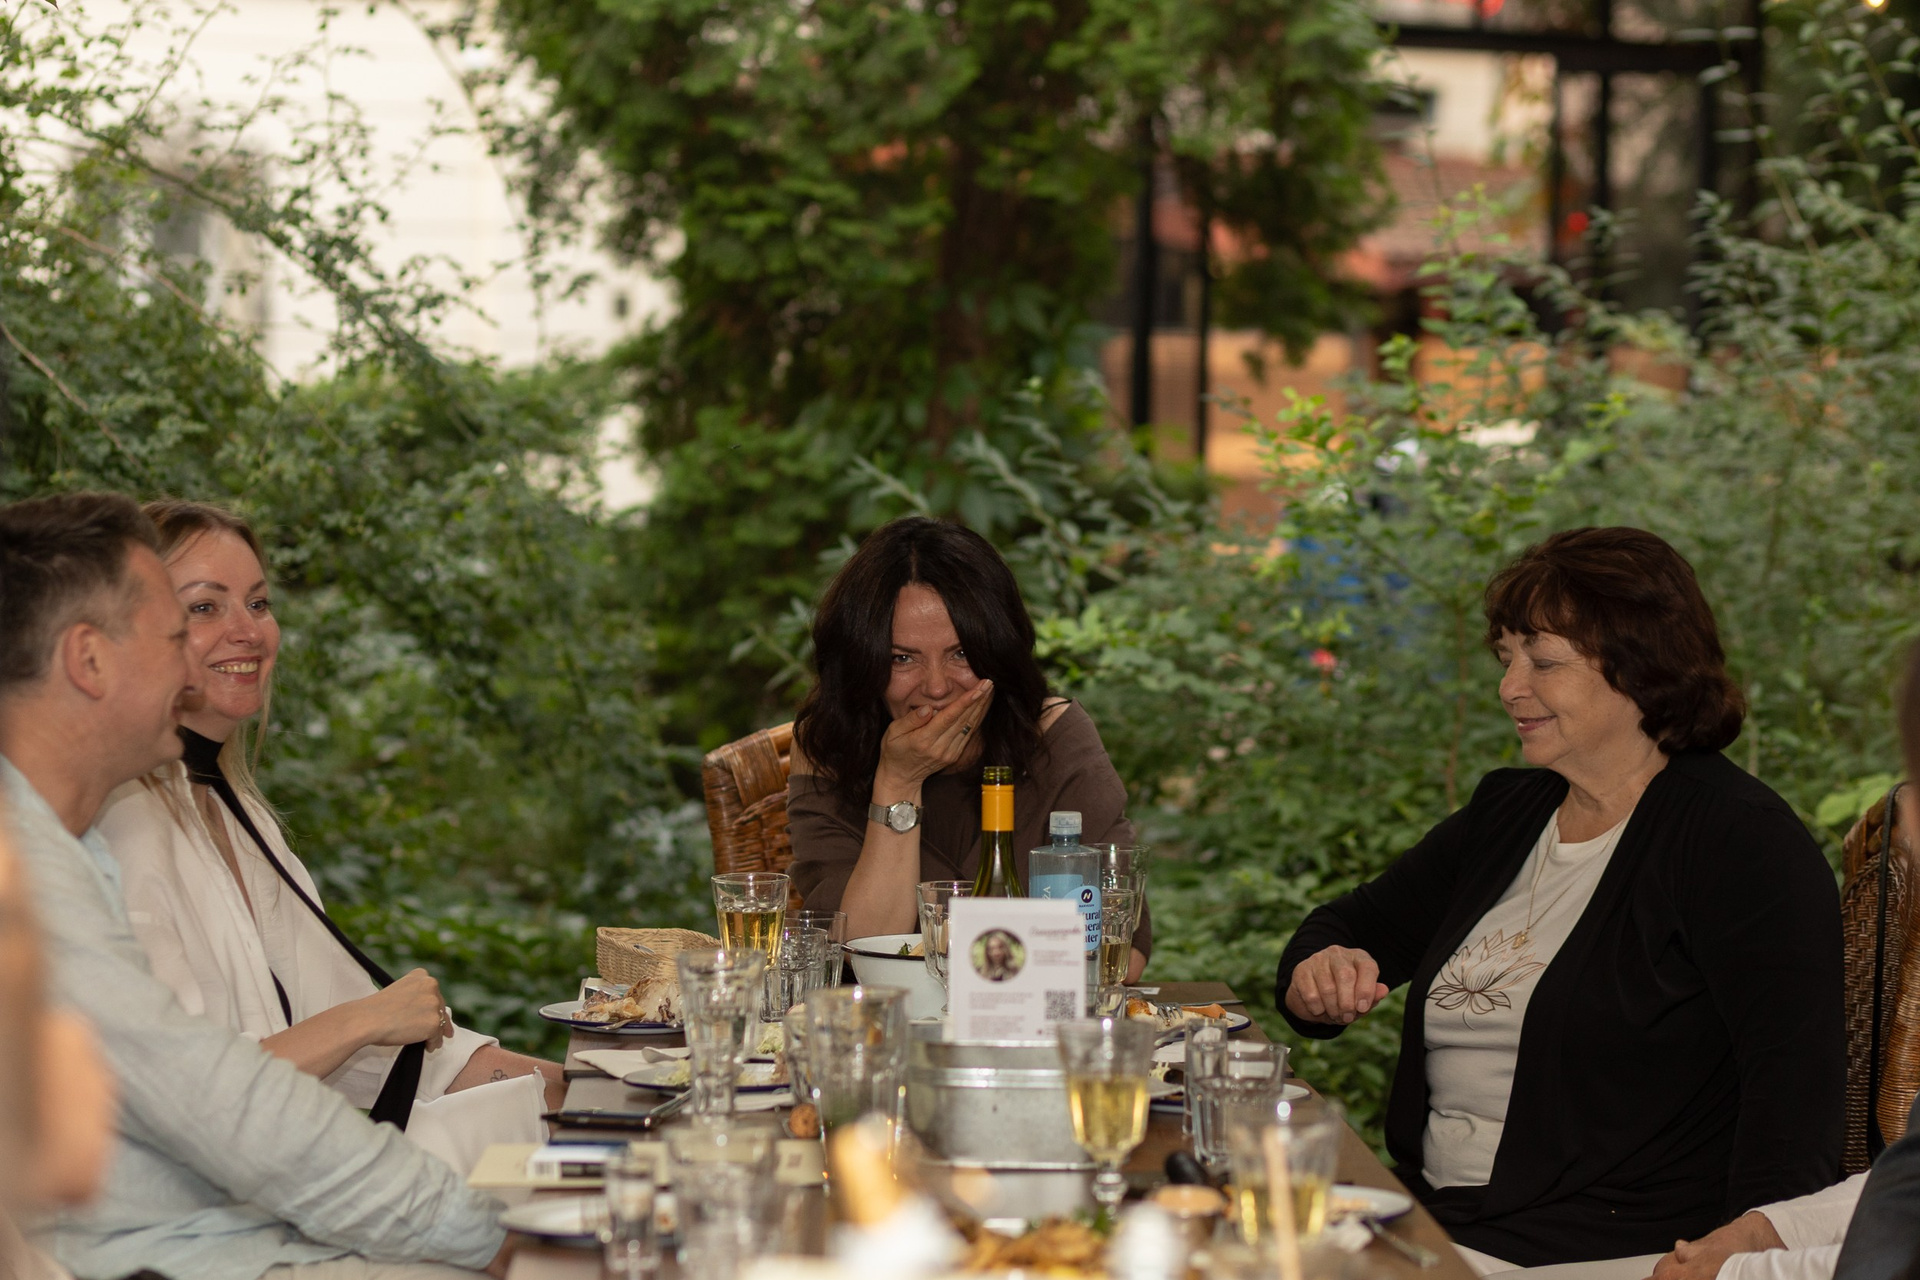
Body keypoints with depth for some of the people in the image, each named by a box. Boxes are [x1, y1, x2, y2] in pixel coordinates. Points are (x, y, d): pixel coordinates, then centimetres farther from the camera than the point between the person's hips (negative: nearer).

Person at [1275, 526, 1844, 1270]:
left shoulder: (1737, 838, -8)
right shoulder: (1504, 811, 17)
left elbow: (1798, 1076, -19)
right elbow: (1353, 927, 25)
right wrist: (1321, 979, 0)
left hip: (1603, 1256, -7)